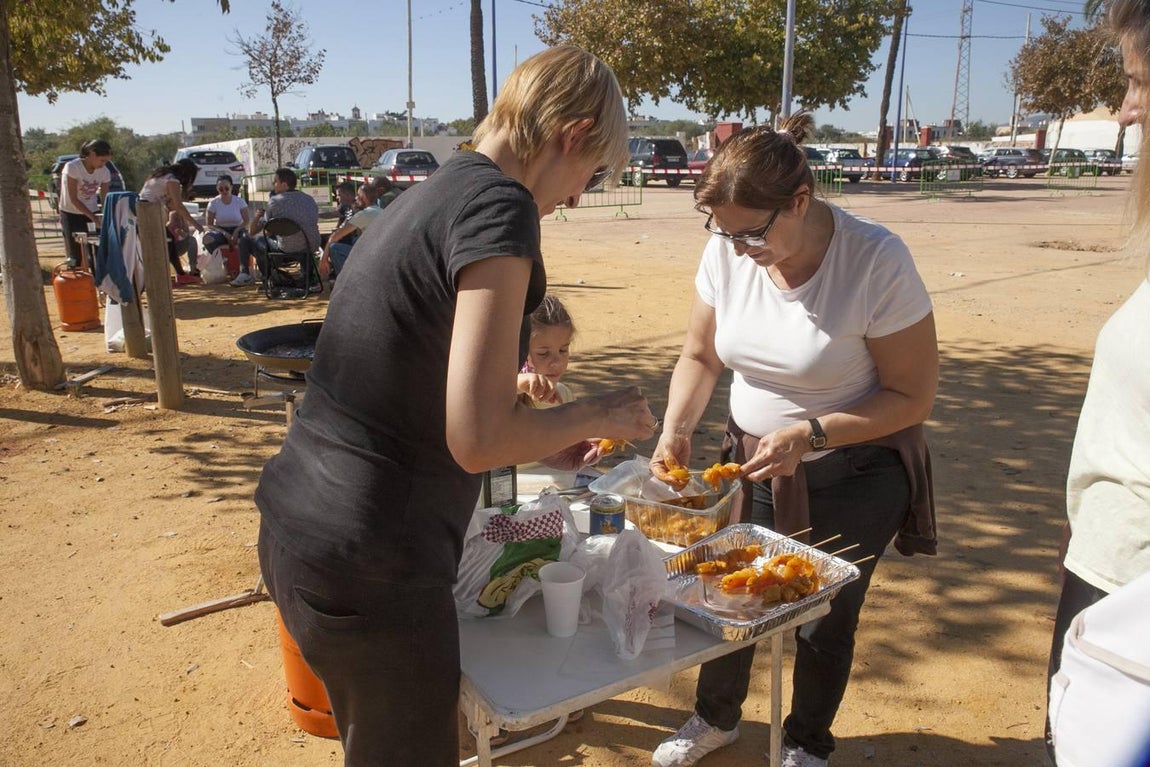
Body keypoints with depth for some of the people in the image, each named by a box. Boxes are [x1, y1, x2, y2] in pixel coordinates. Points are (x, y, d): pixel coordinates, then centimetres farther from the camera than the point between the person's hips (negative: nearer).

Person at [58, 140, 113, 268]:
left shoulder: (104, 172, -6)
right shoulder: (72, 167, -19)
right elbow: (73, 199, -18)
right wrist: (93, 218, -24)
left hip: (92, 214, 4)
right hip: (71, 215, -4)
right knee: (75, 257, -4)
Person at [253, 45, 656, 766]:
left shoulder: (430, 194, 11)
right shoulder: (499, 205, -17)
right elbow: (478, 440, -24)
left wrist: (549, 436, 22)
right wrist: (595, 414, -6)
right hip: (369, 571, -9)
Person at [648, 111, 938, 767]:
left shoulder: (877, 261, -25)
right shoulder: (727, 251, -13)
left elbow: (914, 395, -18)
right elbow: (700, 355, 1)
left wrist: (810, 433, -29)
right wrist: (676, 430, -16)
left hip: (853, 478, -3)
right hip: (752, 463, 4)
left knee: (826, 621, 12)